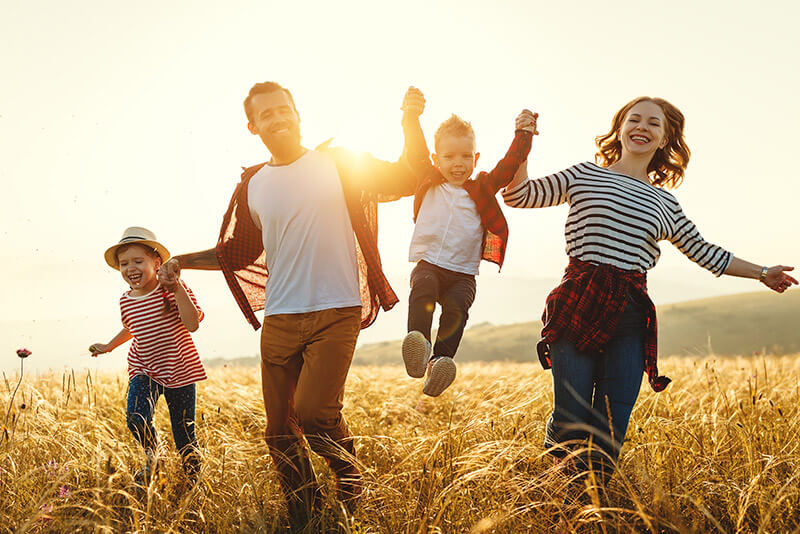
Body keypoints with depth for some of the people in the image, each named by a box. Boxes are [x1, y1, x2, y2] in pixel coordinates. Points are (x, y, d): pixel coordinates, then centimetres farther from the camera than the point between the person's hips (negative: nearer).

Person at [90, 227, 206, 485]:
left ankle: (194, 480, 26)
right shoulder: (126, 301, 2)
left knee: (184, 433, 3)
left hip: (180, 371, -3)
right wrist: (110, 346, 34)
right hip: (144, 371, 3)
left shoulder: (173, 290, -11)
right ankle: (150, 454, 10)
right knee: (136, 419, -22)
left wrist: (177, 288, -29)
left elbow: (192, 324, -25)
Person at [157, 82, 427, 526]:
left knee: (314, 412, -19)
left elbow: (405, 180, 1)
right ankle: (301, 518, 26)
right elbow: (237, 254, 21)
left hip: (336, 313, -3)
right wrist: (183, 261, 10)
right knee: (279, 430, 6)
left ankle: (349, 475, 12)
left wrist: (410, 123, -11)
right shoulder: (252, 187, 10)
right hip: (280, 319, 4)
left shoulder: (339, 164, 3)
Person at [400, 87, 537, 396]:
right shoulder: (429, 184, 12)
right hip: (427, 264, 0)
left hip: (462, 272, 0)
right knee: (422, 290, -33)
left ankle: (439, 363, -36)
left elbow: (508, 167, 10)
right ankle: (418, 346, -46)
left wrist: (523, 135, 8)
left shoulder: (481, 189, 13)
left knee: (457, 307, -28)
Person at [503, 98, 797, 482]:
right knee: (570, 425, -9)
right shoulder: (585, 176, 12)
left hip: (630, 315, 3)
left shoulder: (666, 206, 19)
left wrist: (761, 273, 32)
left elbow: (705, 252, 29)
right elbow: (518, 195, 8)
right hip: (578, 307, -3)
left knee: (609, 437, -1)